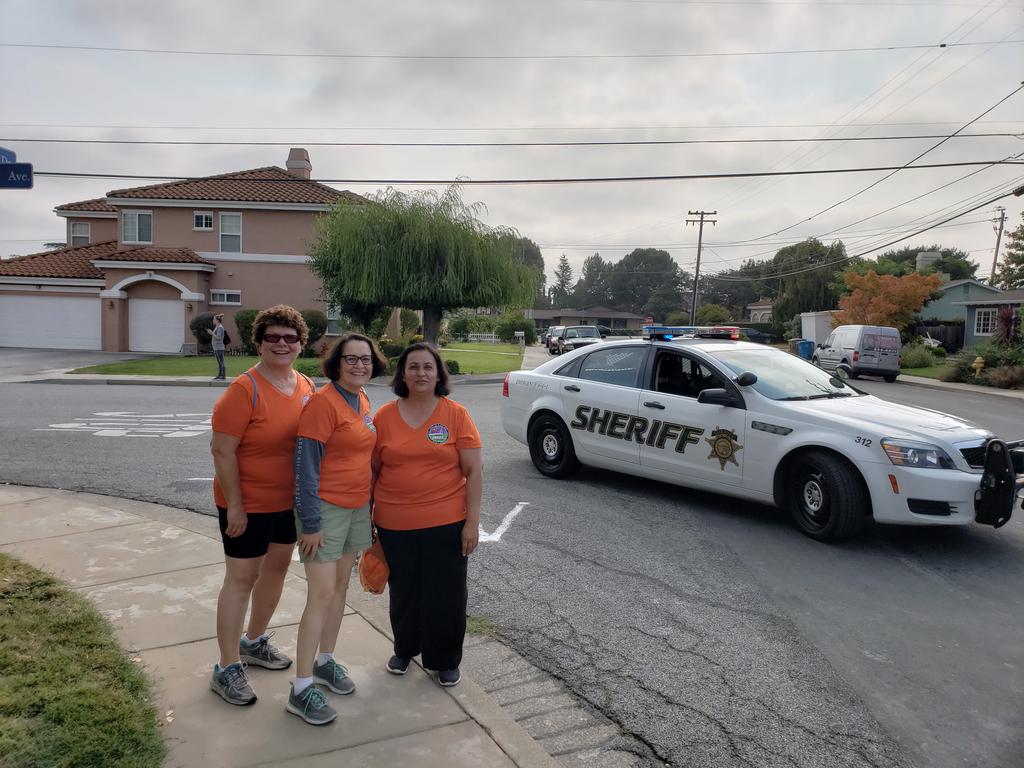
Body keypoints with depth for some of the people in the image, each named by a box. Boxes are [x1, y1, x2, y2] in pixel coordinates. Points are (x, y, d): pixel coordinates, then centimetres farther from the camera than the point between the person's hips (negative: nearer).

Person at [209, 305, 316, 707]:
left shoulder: (307, 387, 1)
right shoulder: (245, 390, -19)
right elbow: (222, 450, -19)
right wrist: (234, 506, -19)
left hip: (289, 500, 7)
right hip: (248, 505, -7)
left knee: (277, 566, 19)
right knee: (242, 578, 2)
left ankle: (254, 642, 41)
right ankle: (227, 669, 16)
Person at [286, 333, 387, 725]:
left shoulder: (363, 401, 7)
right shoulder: (324, 401, -17)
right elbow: (306, 464, -18)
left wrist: (371, 504, 15)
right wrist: (310, 523, -19)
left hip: (358, 509, 8)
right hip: (326, 510, -8)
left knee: (340, 587, 17)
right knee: (322, 596, -6)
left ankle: (325, 660, 34)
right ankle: (301, 690, 4)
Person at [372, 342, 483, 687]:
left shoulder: (456, 414, -4)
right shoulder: (384, 416, 0)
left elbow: (474, 470, -4)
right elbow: (372, 470, 7)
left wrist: (472, 521, -8)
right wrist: (366, 518, 7)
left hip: (447, 524, -1)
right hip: (395, 525, 1)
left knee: (447, 594, 8)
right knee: (404, 593, 16)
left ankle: (445, 660, 30)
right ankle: (404, 649, 41)